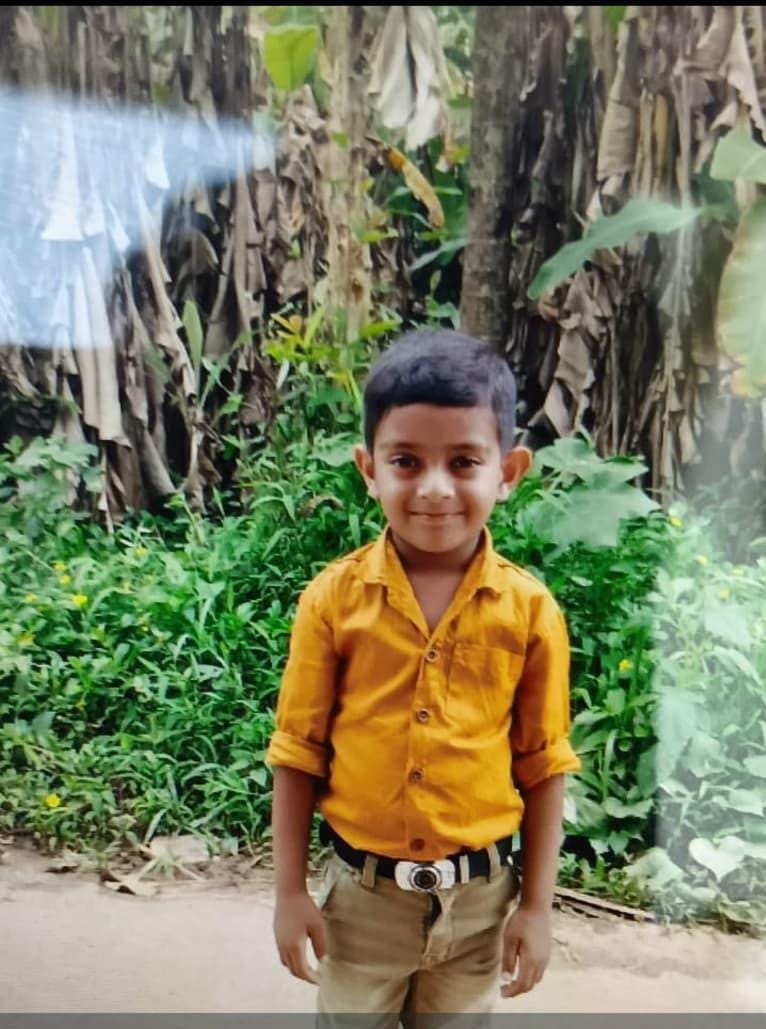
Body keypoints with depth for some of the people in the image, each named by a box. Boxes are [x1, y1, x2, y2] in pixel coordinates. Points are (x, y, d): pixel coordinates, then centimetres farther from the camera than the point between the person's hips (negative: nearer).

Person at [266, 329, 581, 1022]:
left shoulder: (529, 610, -13)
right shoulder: (333, 598, -14)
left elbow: (543, 767, -4)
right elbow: (300, 755, -5)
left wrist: (538, 904, -1)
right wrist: (290, 890, -2)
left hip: (478, 895, 1)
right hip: (361, 892, 0)